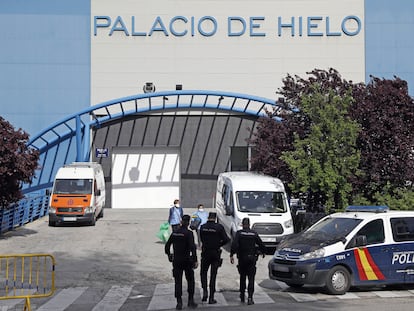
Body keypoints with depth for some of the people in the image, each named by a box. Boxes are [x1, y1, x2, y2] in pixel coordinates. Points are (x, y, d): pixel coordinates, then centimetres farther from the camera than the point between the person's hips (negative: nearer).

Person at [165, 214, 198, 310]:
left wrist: (169, 255, 26)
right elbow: (192, 247, -21)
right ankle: (191, 301, 13)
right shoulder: (188, 233, -12)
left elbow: (167, 245, 10)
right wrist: (195, 260, -18)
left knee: (178, 281, 8)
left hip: (176, 260, 3)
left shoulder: (174, 233, 3)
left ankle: (179, 303, 5)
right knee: (190, 280, 13)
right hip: (186, 260, -3)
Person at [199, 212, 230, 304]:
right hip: (215, 254, -1)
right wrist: (219, 244, 5)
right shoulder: (219, 227, -11)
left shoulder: (203, 227, -3)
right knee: (213, 275, 5)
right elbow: (226, 240, -11)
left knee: (203, 272, 19)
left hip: (205, 253, 1)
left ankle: (205, 291, 1)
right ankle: (211, 298, 6)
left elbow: (202, 239, 4)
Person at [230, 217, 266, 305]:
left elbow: (234, 244, -16)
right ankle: (250, 297, -13)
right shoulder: (254, 233, 2)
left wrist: (231, 255, -16)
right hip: (252, 258, 0)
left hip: (242, 258, 0)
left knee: (242, 277, 17)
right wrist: (263, 252, 26)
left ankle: (242, 296, 24)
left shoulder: (239, 233, -4)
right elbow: (261, 244, 8)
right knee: (251, 278, 0)